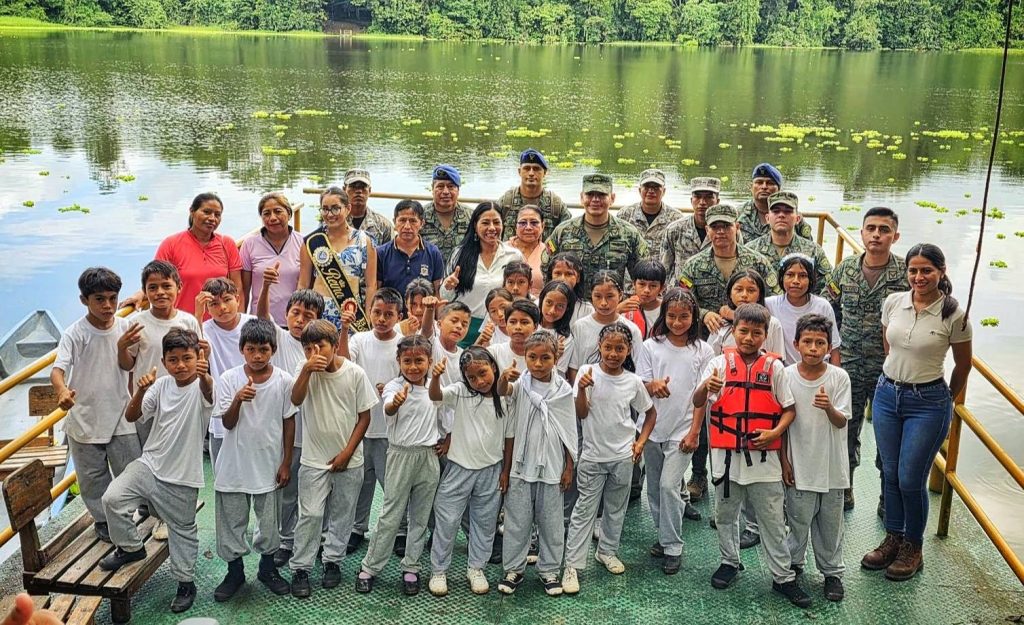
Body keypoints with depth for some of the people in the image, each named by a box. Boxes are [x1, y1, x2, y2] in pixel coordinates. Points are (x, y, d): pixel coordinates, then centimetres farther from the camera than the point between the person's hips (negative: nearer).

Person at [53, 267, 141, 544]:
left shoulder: (125, 327, -5)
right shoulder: (75, 333, -15)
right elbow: (58, 369, -26)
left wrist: (123, 347, -19)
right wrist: (62, 391, -47)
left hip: (120, 416, 2)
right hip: (84, 419, -2)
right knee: (92, 478, 13)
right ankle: (103, 521, 34)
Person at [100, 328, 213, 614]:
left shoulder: (202, 386, -16)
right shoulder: (161, 385, -2)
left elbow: (208, 392, -41)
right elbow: (131, 416, -5)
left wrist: (204, 375, -65)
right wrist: (140, 390, -25)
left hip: (183, 476, -4)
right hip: (150, 464, 4)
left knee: (183, 530, 9)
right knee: (112, 497, -14)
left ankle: (186, 583, 28)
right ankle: (131, 547, 11)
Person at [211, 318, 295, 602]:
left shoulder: (284, 380, -9)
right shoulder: (229, 379, -9)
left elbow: (288, 422, 0)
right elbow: (228, 423, -9)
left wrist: (286, 462, 1)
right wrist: (238, 400, -29)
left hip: (269, 464, 0)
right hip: (235, 462, 0)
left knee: (269, 520, 11)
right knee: (231, 520, 11)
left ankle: (268, 568, 33)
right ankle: (235, 572, 30)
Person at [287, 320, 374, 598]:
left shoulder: (355, 373, -11)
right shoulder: (305, 369, -7)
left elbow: (364, 416, -4)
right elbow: (296, 400, -24)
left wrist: (347, 453, -7)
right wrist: (307, 370, -35)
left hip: (348, 459, 1)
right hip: (314, 459, 0)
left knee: (342, 513, 12)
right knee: (311, 514, -1)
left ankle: (333, 561, 29)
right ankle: (300, 568, 13)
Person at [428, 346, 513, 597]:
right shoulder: (461, 392, -9)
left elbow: (509, 437, 3)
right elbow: (435, 396, -27)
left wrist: (506, 470, 4)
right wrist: (435, 377, -48)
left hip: (490, 470, 2)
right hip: (460, 467, -1)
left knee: (485, 521, 14)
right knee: (447, 520, 5)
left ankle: (476, 568, 31)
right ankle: (438, 570, 20)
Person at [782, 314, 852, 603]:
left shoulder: (839, 377, -8)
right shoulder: (786, 376, -7)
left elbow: (842, 422, -10)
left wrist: (829, 407, -32)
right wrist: (784, 461, -1)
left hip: (831, 465, 0)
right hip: (799, 465, 0)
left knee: (831, 522, 12)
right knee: (798, 519, 10)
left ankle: (832, 572, 28)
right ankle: (793, 563, 32)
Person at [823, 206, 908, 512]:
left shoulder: (908, 273, -9)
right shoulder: (844, 269, 0)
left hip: (890, 371, -2)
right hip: (848, 367, 2)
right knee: (845, 431, 13)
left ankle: (888, 498, 28)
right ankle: (843, 492, 30)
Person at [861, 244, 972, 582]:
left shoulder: (954, 315, -13)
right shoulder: (893, 303, -2)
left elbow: (963, 366, 2)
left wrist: (946, 401, 13)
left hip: (928, 403, -4)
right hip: (887, 394, 4)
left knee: (910, 479, 0)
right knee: (890, 474, 13)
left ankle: (913, 548, 22)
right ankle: (892, 539, 30)